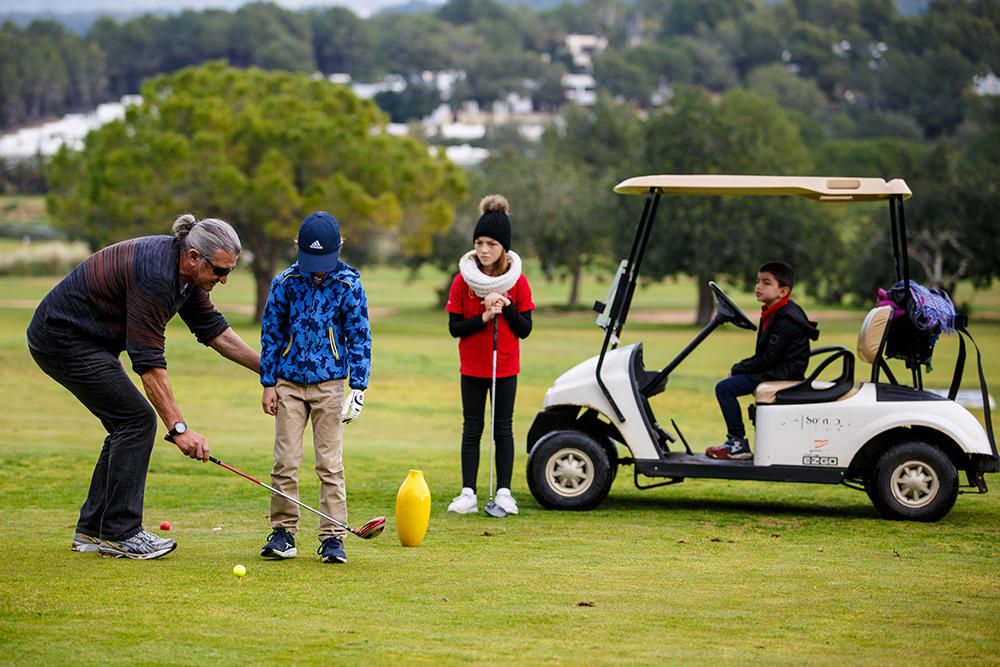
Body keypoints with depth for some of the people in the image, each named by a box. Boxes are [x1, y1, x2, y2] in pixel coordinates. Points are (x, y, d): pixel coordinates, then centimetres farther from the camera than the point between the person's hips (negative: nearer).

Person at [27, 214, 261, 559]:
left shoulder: (184, 271, 1)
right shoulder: (155, 275, -28)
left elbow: (214, 330, 13)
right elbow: (148, 362, -29)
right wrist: (179, 428, -30)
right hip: (64, 340, -10)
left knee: (129, 426, 9)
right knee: (137, 419, -11)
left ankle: (92, 529, 13)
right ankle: (120, 534, -7)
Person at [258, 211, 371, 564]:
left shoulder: (349, 285, -4)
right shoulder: (284, 283, -1)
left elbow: (359, 338, 1)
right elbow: (271, 333, 7)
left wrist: (358, 387, -5)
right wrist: (268, 383, 4)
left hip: (329, 385, -1)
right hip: (290, 383, 1)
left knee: (330, 463, -1)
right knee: (285, 461, 0)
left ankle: (333, 536, 4)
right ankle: (283, 532, 9)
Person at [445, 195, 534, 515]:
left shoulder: (517, 281, -6)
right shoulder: (462, 280, -7)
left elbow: (525, 329, -5)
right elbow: (454, 327, -7)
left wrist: (505, 306, -20)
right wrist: (483, 317, -22)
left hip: (505, 367, 0)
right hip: (472, 367, 0)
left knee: (503, 428, 5)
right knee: (472, 429, 4)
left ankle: (504, 492, 10)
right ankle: (468, 494, 7)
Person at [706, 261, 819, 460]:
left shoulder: (785, 320, -21)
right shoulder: (772, 313, 12)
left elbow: (767, 359, -22)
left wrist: (737, 369, -11)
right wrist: (738, 368, 4)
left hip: (782, 374, -11)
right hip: (778, 370, 11)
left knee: (724, 387, -18)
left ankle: (738, 444, -15)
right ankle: (736, 440, 22)